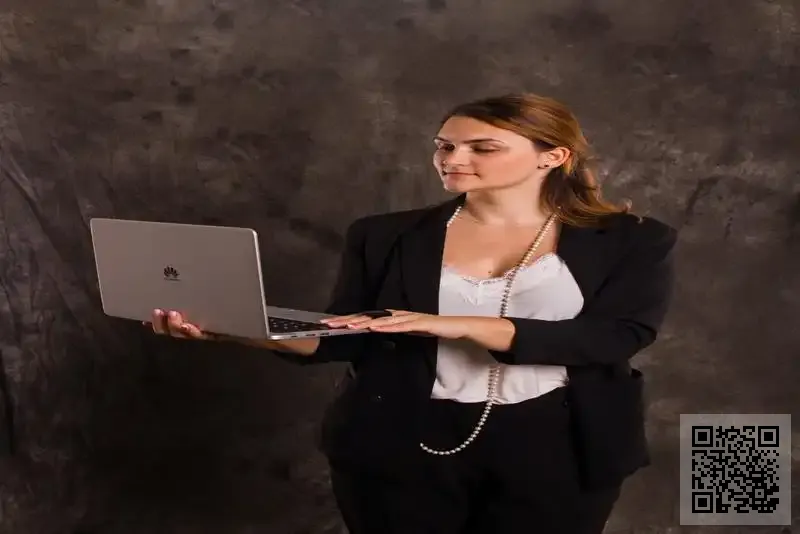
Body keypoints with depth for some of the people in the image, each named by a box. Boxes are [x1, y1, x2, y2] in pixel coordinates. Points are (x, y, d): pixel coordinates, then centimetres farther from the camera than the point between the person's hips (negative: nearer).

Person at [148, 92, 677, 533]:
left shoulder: (631, 240, -2)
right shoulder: (386, 237, 4)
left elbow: (620, 336, -15)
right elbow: (346, 338, 3)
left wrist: (463, 326, -25)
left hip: (555, 447, -1)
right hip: (403, 443, 1)